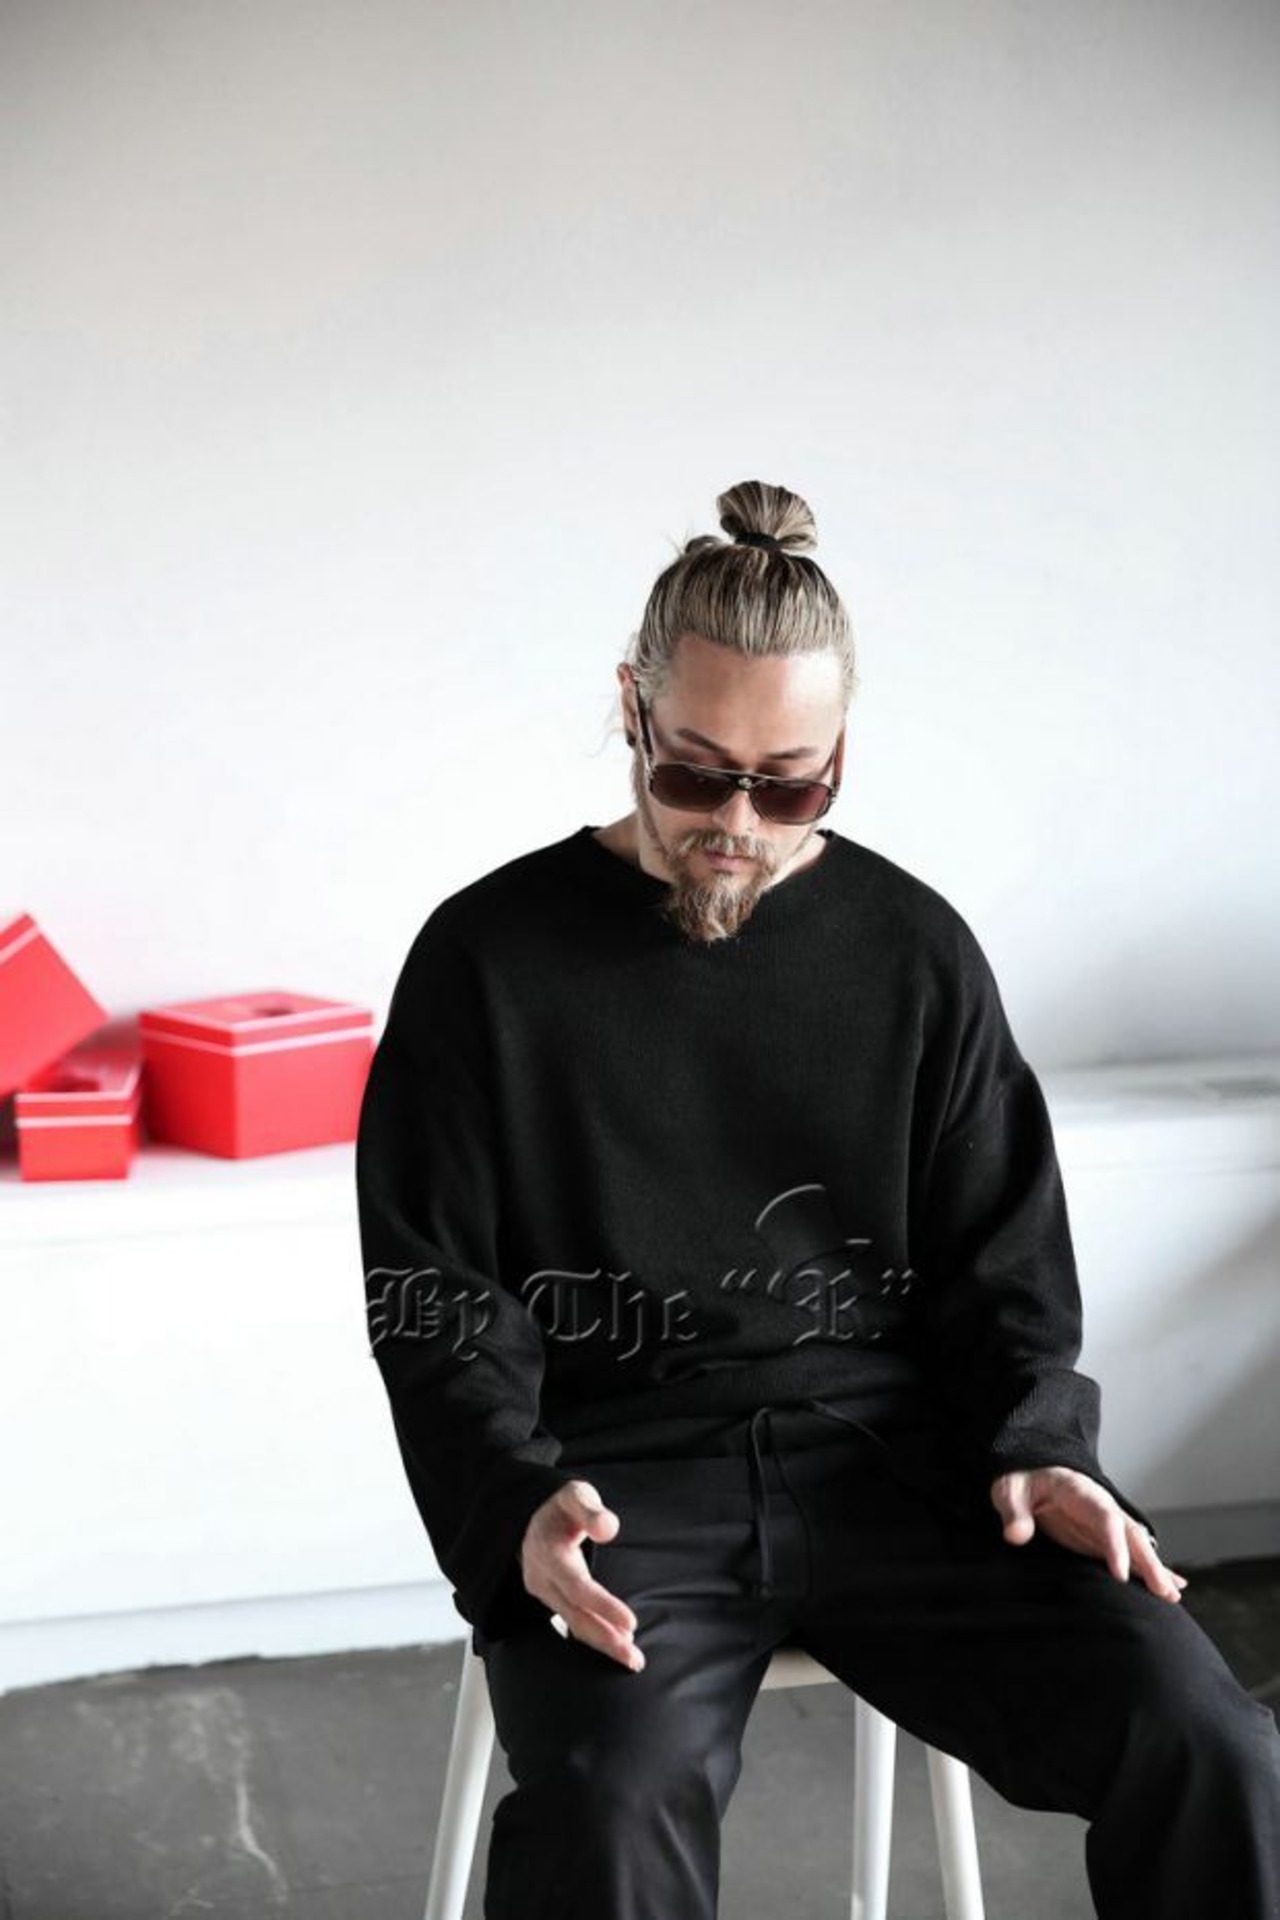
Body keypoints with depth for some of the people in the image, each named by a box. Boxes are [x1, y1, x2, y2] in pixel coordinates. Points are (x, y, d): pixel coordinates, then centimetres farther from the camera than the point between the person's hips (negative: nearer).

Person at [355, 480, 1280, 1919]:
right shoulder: (489, 955, 1)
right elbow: (437, 1297, 0)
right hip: (621, 1473, -2)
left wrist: (1034, 1451, -7)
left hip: (890, 1458, 3)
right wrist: (517, 1506, -17)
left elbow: (1001, 1263, 12)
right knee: (610, 1804, -32)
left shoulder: (915, 952, 8)